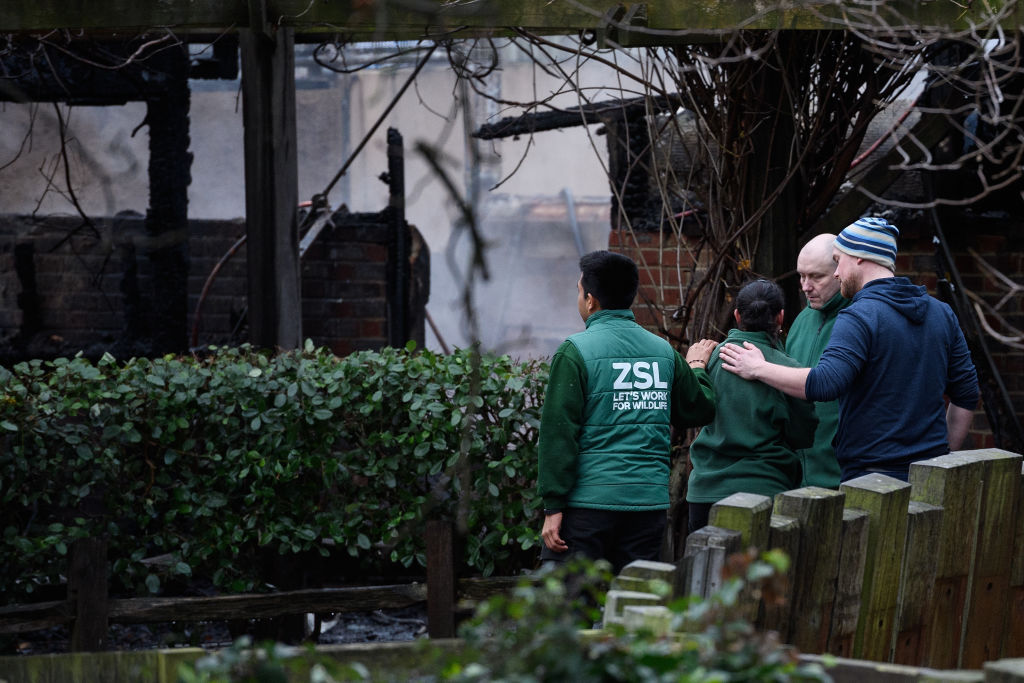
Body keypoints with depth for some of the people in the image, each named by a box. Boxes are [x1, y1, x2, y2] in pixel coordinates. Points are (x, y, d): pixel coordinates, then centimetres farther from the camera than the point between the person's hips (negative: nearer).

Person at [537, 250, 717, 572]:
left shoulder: (576, 352, -7)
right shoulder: (664, 351, 8)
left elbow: (559, 433, -10)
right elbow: (699, 410, 20)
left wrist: (553, 507, -8)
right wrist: (697, 367, 40)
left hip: (589, 502, -5)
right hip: (650, 503, 5)